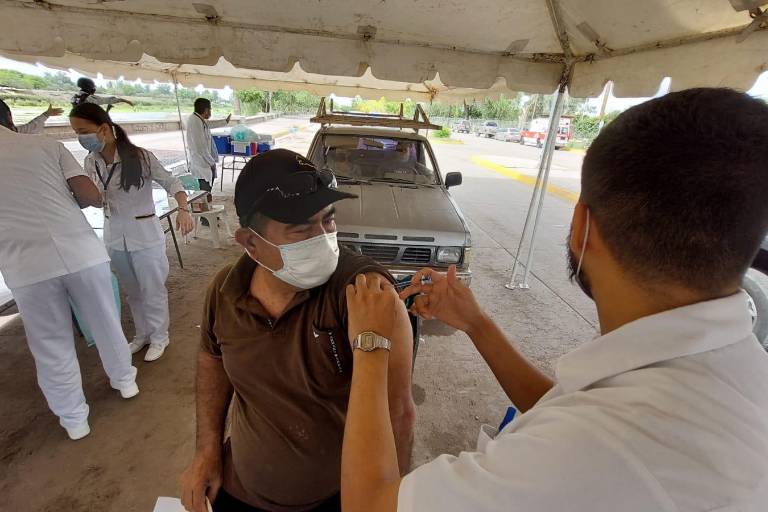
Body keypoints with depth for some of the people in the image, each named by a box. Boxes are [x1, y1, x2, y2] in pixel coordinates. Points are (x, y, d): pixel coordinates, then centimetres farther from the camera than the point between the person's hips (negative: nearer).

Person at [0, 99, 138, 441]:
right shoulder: (47, 145, 5)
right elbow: (93, 197, 0)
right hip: (82, 252, 1)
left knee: (52, 346, 15)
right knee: (105, 323, 20)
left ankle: (74, 419, 31)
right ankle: (124, 380, 41)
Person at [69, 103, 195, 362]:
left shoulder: (139, 157, -16)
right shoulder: (91, 162, 1)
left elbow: (171, 182, -16)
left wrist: (183, 209, -30)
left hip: (145, 235, -5)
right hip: (114, 236, 5)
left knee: (152, 290, 8)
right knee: (132, 291, 18)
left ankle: (159, 337, 26)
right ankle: (142, 334, 37)